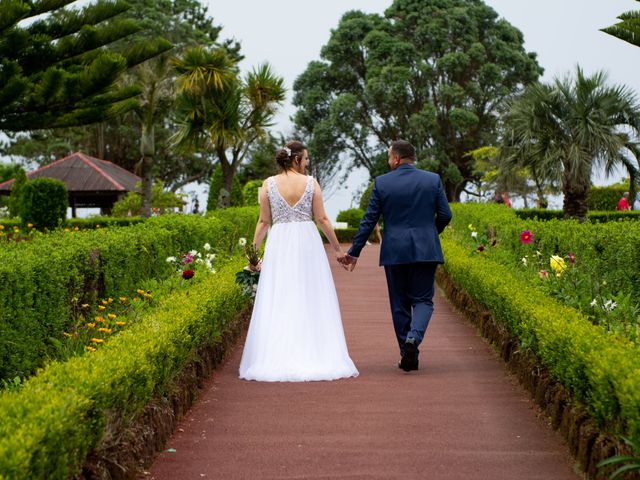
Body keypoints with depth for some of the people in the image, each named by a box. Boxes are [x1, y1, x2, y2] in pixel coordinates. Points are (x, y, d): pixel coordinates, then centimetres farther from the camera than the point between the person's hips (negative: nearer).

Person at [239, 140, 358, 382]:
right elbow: (322, 219, 1)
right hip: (307, 242, -1)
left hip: (279, 244, 1)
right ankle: (315, 358, 6)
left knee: (277, 303, 4)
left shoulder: (268, 184, 0)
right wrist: (337, 248, 10)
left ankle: (276, 361, 3)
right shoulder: (311, 183, -1)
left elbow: (264, 221, 1)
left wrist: (253, 250, 10)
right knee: (312, 301, 5)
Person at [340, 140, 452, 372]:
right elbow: (445, 215, 1)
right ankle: (414, 337, -20)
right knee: (423, 299, 7)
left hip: (394, 251, 0)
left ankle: (408, 355, 13)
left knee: (400, 304, 10)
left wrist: (353, 252, 5)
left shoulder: (382, 183, -2)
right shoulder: (433, 179, 1)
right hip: (425, 250, 0)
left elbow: (369, 220, -2)